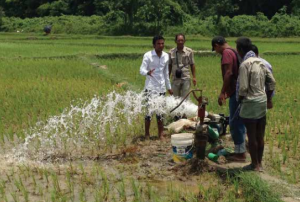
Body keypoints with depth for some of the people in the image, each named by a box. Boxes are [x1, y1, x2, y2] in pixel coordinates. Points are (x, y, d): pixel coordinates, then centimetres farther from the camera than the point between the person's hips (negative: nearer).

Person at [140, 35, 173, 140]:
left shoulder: (166, 56, 9)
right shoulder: (148, 55, -7)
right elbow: (141, 70, -13)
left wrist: (169, 87, 20)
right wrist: (147, 72, -36)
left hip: (161, 87, 4)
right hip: (150, 87, -4)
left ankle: (161, 134, 15)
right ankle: (147, 134, 8)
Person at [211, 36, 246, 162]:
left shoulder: (227, 53, -11)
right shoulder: (234, 52, 18)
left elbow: (228, 73, -21)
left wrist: (222, 92, -19)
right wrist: (228, 92, 24)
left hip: (236, 93, -10)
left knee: (235, 123, -4)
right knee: (239, 123, 15)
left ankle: (240, 154, 1)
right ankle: (240, 151, 22)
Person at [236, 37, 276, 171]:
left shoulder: (245, 64, -15)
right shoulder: (261, 62, 8)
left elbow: (243, 88, -18)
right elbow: (272, 81, 12)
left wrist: (239, 100, -1)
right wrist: (269, 99, 22)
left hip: (251, 103, -7)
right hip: (262, 101, 7)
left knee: (252, 136, 4)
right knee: (260, 136, 14)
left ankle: (255, 165, 12)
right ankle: (259, 163, 23)